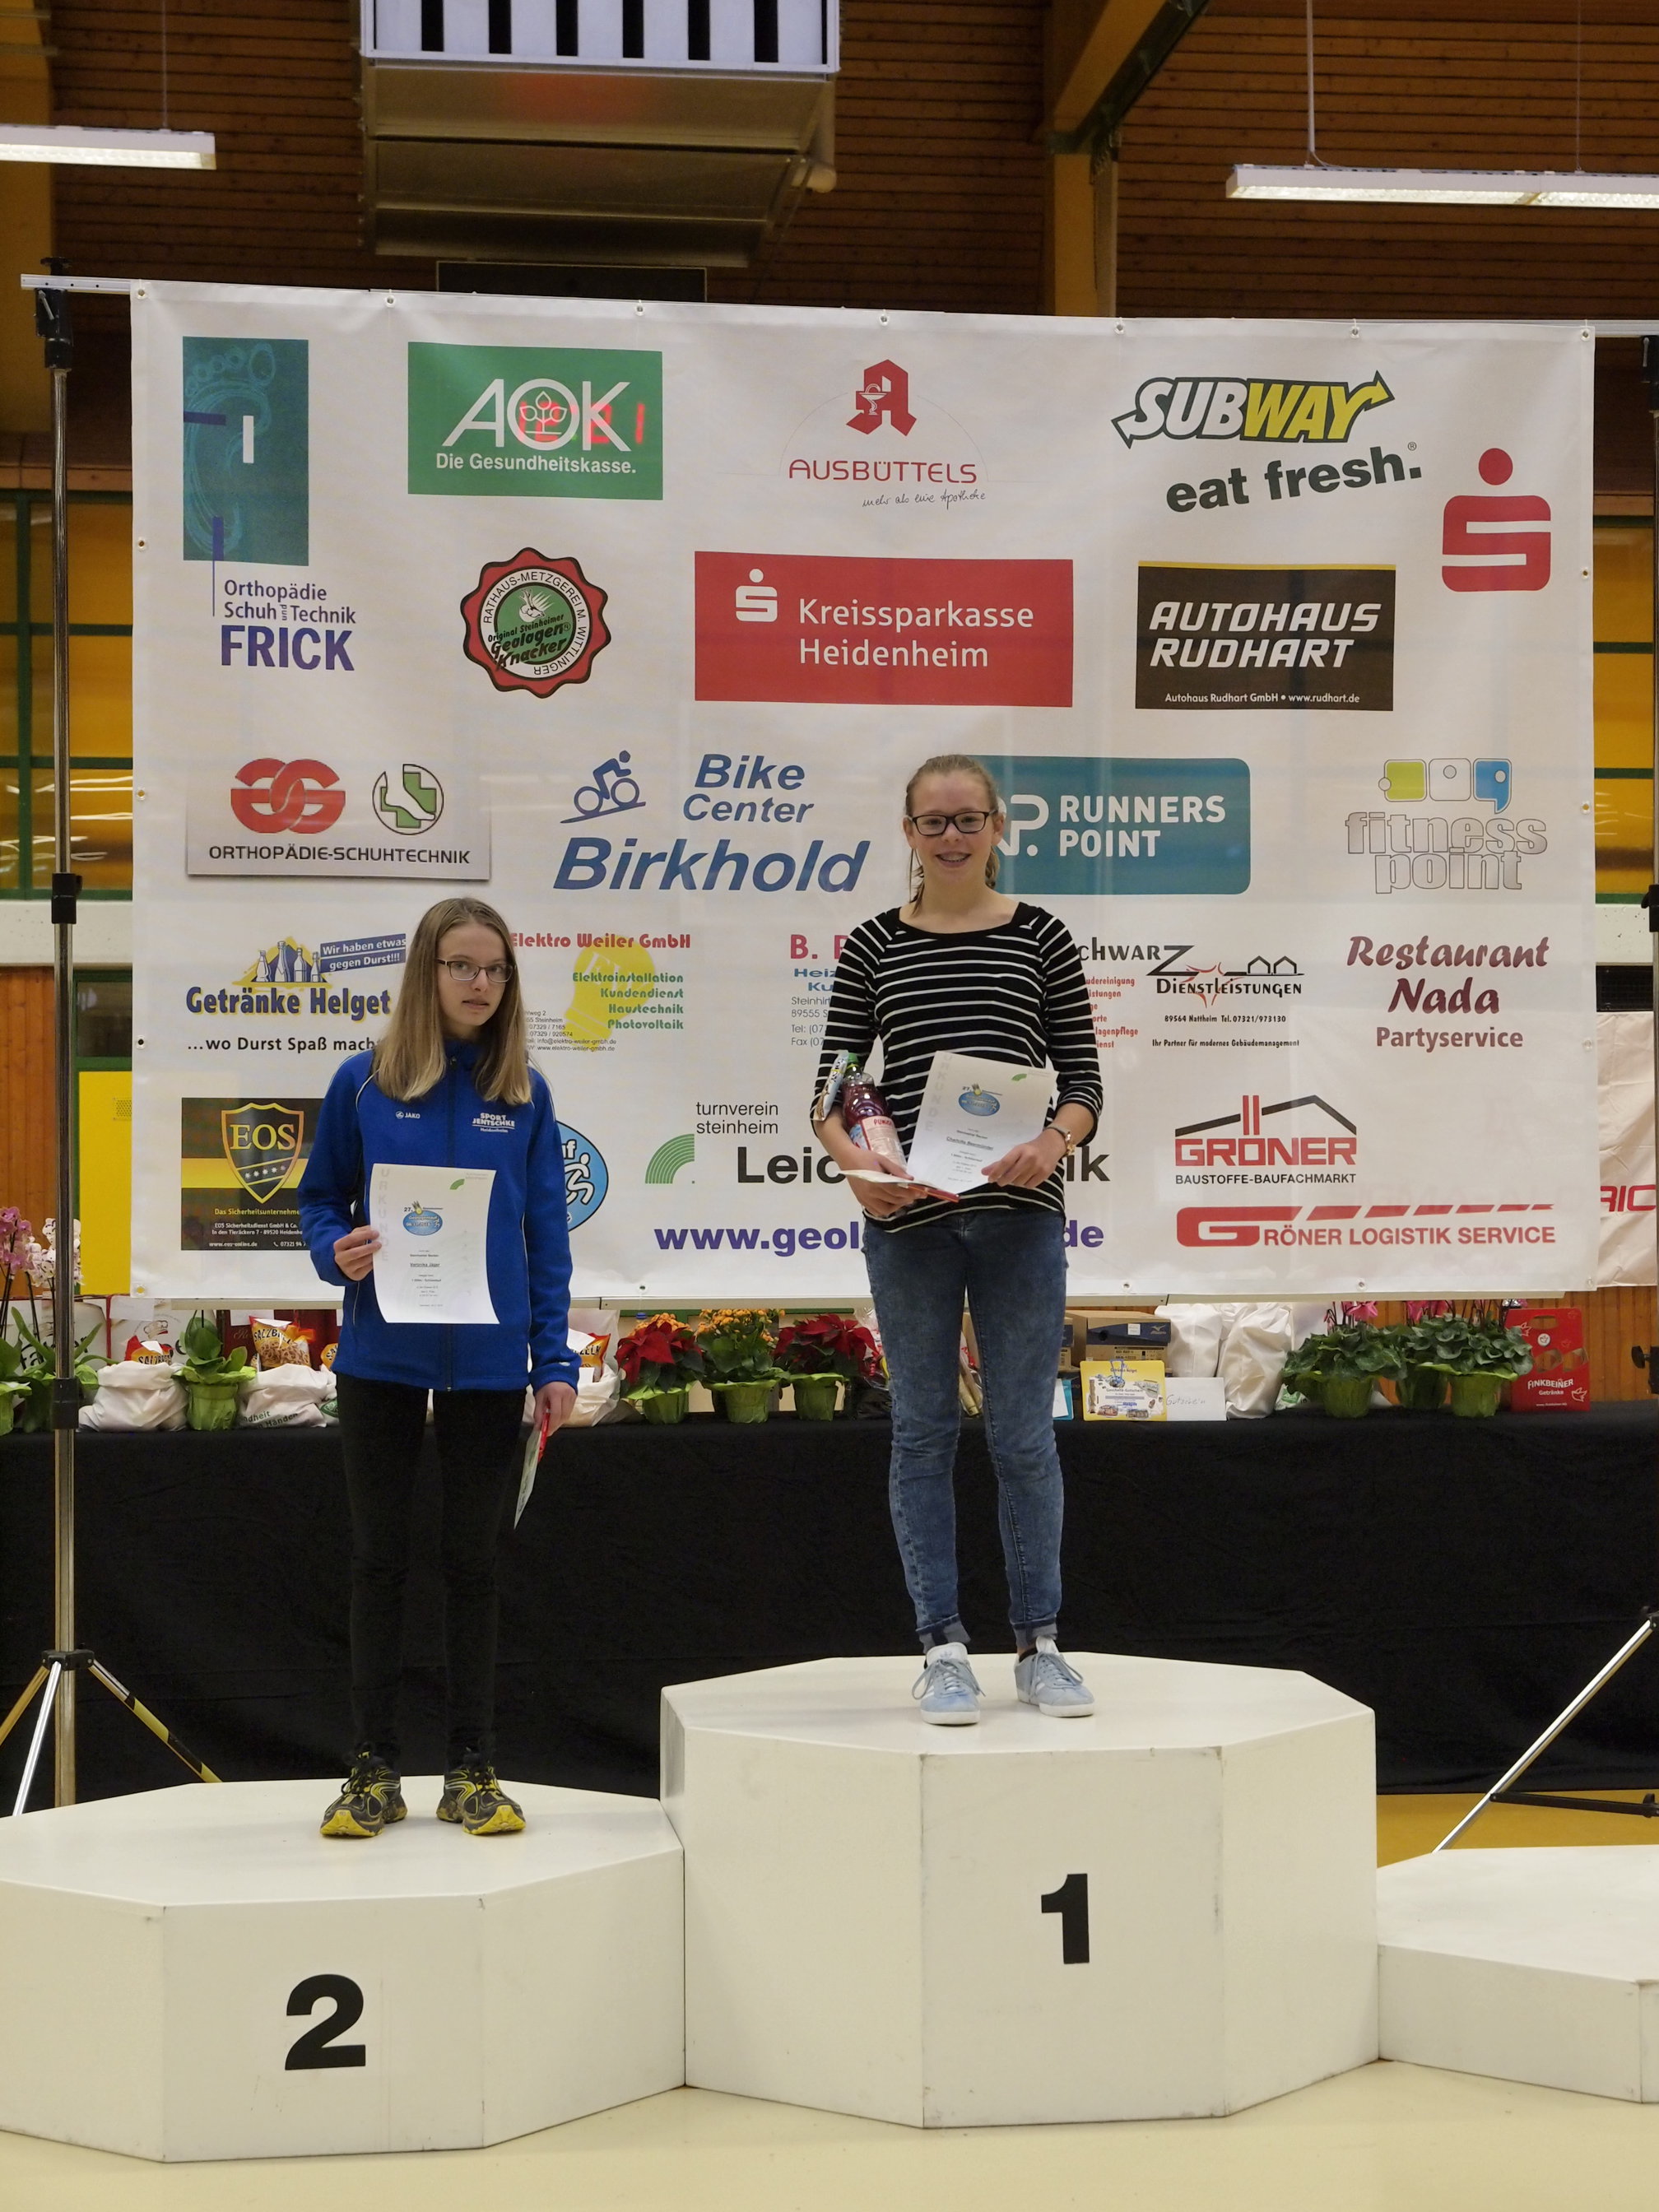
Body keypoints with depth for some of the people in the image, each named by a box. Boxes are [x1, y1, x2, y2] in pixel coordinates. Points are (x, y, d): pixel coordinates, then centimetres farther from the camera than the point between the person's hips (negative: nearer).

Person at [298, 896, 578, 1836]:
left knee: (474, 1563, 8)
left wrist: (556, 1361, -1)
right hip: (383, 1357, 0)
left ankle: (475, 1773, 16)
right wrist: (337, 1252, -14)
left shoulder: (524, 1094, 3)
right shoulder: (364, 1084, 0)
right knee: (380, 1560, 7)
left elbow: (547, 1236, 4)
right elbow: (322, 1196, 8)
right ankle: (376, 1772, 15)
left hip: (489, 1362, 0)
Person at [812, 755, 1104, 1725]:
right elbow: (832, 1089, 5)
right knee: (925, 1428, 5)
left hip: (1019, 1210, -1)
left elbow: (1084, 1080, 3)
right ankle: (944, 1648, 13)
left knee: (1025, 1431, 3)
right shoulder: (874, 945, 7)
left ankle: (1041, 1644, 14)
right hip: (908, 1216, 1)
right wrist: (854, 1157, -16)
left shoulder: (1041, 937, 6)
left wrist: (1054, 1143, -18)